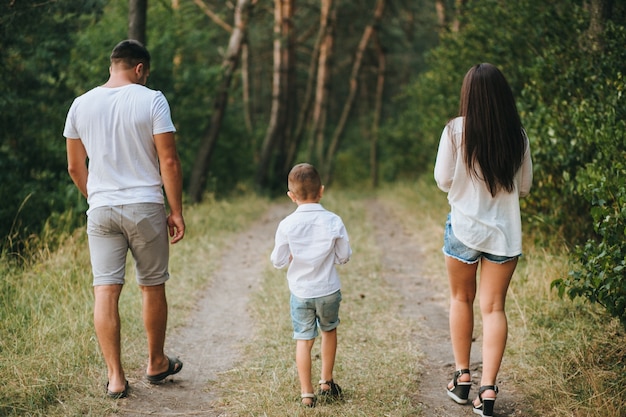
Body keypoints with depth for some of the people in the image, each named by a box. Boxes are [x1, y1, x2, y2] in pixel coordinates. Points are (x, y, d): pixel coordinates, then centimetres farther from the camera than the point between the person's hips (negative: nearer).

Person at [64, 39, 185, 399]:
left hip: (101, 211, 2)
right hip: (146, 208, -2)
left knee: (105, 291, 1)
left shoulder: (81, 105, 5)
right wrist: (177, 211, -2)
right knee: (153, 287, 14)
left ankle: (116, 378, -2)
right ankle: (157, 363, 29)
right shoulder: (151, 100, -6)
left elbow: (75, 167, 11)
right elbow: (169, 161, -9)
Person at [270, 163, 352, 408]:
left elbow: (278, 261, -5)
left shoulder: (287, 225, -11)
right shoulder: (333, 222, -10)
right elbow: (344, 256, -2)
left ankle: (306, 394, 6)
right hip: (328, 291, 1)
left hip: (300, 293, -1)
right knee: (329, 331, 24)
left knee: (303, 340, 6)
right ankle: (326, 382, 31)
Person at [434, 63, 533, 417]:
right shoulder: (517, 135, -5)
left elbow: (443, 181, -5)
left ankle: (462, 378, 24)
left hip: (464, 226, -1)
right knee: (494, 307, 6)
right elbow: (525, 186, 6)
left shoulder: (456, 130, -12)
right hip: (505, 231, 1)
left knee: (462, 299, 18)